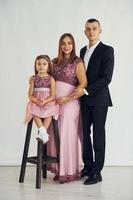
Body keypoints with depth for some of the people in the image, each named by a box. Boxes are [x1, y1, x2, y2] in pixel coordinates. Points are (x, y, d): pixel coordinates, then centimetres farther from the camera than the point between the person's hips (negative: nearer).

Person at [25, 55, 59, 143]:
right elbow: (30, 95, 3)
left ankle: (42, 133, -31)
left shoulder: (51, 79, 1)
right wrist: (35, 99, -20)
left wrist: (45, 101, -22)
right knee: (34, 113, -29)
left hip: (48, 102, -1)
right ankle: (42, 131, -33)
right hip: (36, 103, 1)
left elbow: (53, 95, -4)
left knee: (49, 113, -30)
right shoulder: (34, 79, 7)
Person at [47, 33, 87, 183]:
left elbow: (83, 84, -12)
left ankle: (70, 171, 8)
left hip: (70, 102, -5)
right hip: (54, 102, 5)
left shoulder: (78, 62, -3)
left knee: (68, 135, -2)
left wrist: (67, 98, -15)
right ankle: (58, 169, 16)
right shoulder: (55, 62, 12)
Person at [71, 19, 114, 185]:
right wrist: (80, 91, 5)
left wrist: (86, 90, -19)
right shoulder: (83, 50, 14)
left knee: (98, 135, -1)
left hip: (99, 99, -6)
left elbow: (106, 78, -15)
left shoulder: (107, 50, -7)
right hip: (85, 99, 6)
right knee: (85, 133, 9)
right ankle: (88, 166, 21)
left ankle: (96, 172, 5)